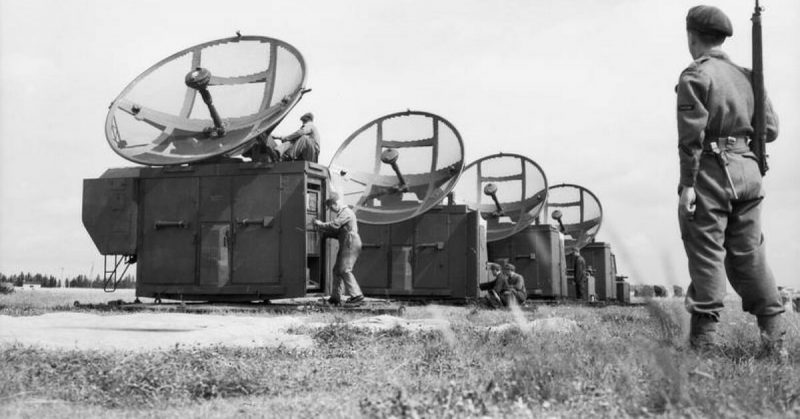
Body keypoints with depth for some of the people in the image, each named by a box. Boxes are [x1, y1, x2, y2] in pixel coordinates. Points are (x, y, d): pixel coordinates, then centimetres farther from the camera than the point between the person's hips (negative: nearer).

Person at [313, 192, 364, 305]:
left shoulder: (346, 212, -11)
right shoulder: (341, 213, 22)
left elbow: (334, 225, -20)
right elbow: (338, 232, 23)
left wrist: (319, 224, -7)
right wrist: (326, 234, 10)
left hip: (351, 245, -10)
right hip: (345, 246, 10)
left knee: (345, 270, -16)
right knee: (337, 270, 9)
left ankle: (356, 295, -17)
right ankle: (335, 297, 13)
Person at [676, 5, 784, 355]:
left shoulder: (695, 76, -6)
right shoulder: (746, 76, 14)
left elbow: (691, 135, -14)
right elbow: (771, 129, 12)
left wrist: (687, 184, -14)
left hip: (711, 169, -6)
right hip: (748, 168, 7)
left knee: (706, 253, -3)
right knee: (748, 253, 11)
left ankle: (703, 338, -1)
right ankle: (774, 339, 11)